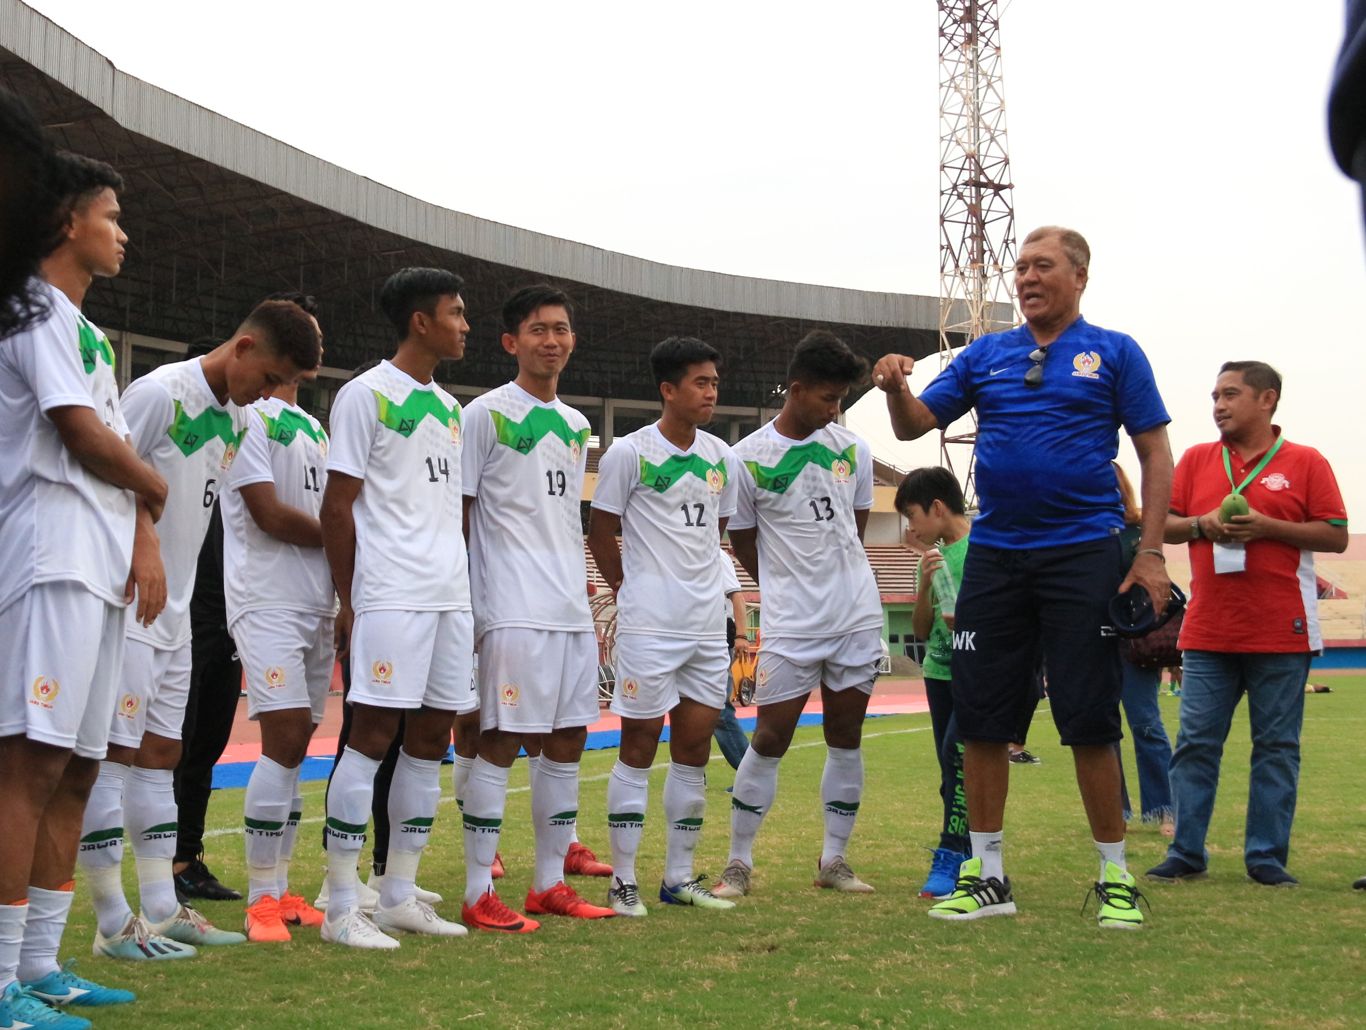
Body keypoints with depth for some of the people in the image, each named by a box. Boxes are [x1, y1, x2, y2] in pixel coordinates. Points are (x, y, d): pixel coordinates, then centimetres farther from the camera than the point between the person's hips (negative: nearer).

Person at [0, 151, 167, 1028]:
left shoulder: (84, 329, 24)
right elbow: (84, 434, -13)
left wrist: (138, 546, 10)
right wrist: (155, 487, 3)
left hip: (98, 569, 10)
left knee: (77, 766, 9)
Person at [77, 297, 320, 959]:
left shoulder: (238, 418, 12)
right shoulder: (160, 393, -14)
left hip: (174, 609, 9)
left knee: (161, 751, 11)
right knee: (114, 749, -6)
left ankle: (162, 908, 17)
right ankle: (113, 922, -3)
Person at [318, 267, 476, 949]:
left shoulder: (449, 407, 19)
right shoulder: (366, 396, -4)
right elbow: (337, 506, -6)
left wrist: (465, 595, 16)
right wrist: (348, 601, -9)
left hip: (450, 597, 8)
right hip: (390, 596, -8)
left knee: (431, 738, 7)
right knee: (373, 735, -8)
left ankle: (399, 895, 15)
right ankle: (341, 908, -2)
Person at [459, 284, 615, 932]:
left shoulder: (576, 427, 18)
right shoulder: (486, 415, -3)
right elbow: (457, 514, -5)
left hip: (572, 611, 8)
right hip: (514, 611, -7)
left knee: (567, 741, 9)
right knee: (500, 742, -6)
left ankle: (550, 883, 18)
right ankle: (478, 894, -1)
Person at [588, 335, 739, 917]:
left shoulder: (720, 457, 10)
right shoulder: (630, 453, -6)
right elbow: (600, 533, 0)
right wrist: (632, 591, 4)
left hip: (707, 624, 6)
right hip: (649, 626, -6)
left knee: (694, 747, 8)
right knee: (639, 745, -1)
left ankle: (679, 877, 17)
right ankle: (623, 880, 6)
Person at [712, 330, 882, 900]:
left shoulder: (853, 449, 5)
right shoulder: (749, 458, -7)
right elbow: (743, 542, 3)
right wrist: (789, 590, 8)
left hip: (857, 617, 4)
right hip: (790, 624, -4)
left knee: (846, 735, 8)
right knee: (770, 738, -4)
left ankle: (834, 860, 19)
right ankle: (739, 863, 7)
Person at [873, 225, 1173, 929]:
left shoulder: (1114, 354, 3)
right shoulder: (985, 355, 12)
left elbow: (1155, 454, 2)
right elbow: (915, 425, 11)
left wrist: (1151, 553, -7)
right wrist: (895, 389, -12)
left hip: (1083, 553, -3)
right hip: (994, 555, 4)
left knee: (1090, 719, -3)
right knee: (981, 717, 4)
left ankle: (1115, 878, 10)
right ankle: (986, 876, 15)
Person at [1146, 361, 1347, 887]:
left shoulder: (1305, 463, 2)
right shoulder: (1196, 460, 11)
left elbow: (1336, 537, -1)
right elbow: (1162, 524, 12)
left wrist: (1268, 527, -13)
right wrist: (1202, 524, -8)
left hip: (1280, 634, -2)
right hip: (1208, 632, 3)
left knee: (1277, 748, 3)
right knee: (1195, 744, 2)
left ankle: (1267, 858, 10)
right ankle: (1186, 854, 9)